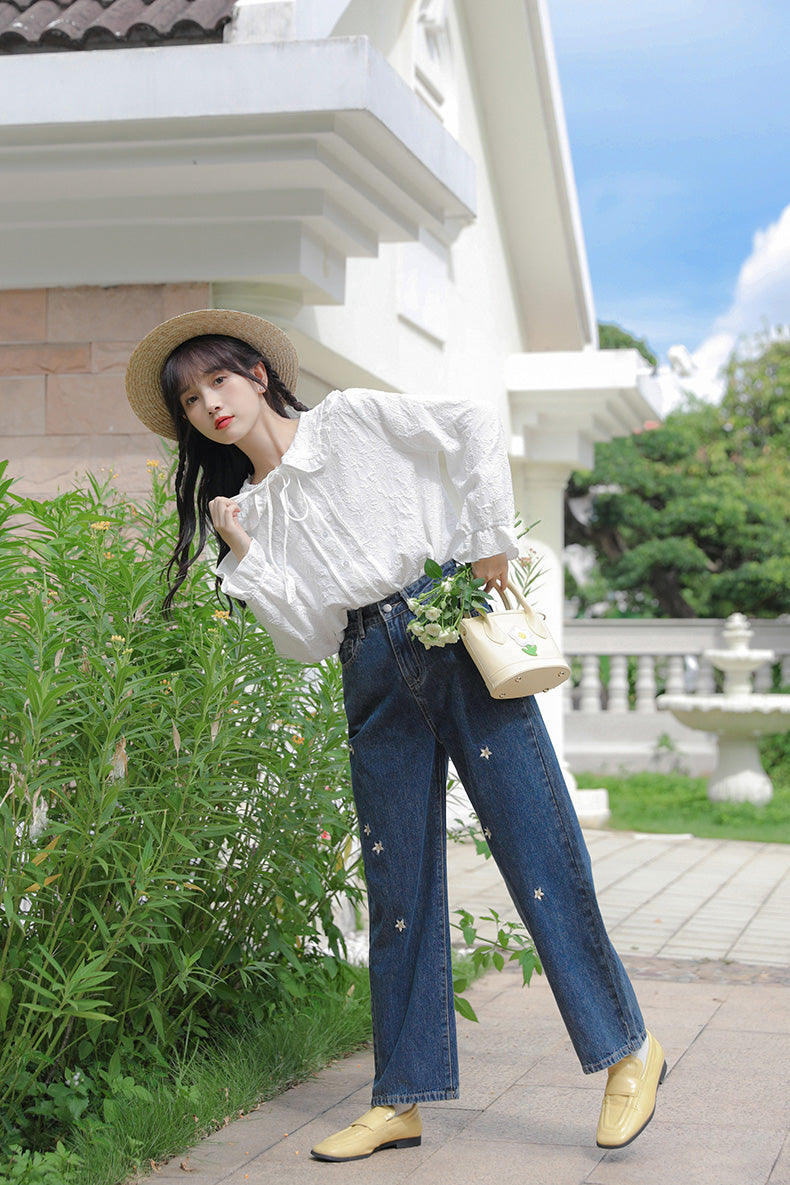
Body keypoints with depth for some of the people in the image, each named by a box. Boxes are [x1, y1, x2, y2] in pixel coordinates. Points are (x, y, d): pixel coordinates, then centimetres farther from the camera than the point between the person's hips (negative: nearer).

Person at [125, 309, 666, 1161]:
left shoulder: (349, 420, 6)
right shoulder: (253, 511, 16)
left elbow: (473, 427, -2)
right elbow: (307, 635, 4)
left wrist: (490, 545, -6)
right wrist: (241, 554, -1)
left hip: (453, 630, -4)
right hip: (373, 684, 4)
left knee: (536, 843, -5)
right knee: (398, 885, 5)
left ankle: (627, 1048, 6)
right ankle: (401, 1102, 12)